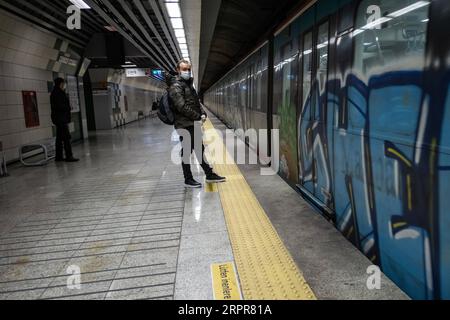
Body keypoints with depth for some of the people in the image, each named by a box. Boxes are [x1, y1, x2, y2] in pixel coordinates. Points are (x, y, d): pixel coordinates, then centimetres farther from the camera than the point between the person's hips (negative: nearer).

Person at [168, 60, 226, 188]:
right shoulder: (176, 86, -12)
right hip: (185, 125, -9)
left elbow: (197, 102, 19)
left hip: (194, 124, 9)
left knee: (200, 149, 15)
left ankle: (210, 175, 25)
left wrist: (203, 113, 1)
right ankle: (188, 180, 14)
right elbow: (182, 107, -21)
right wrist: (198, 117, -16)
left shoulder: (188, 84, 17)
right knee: (186, 152, 1)